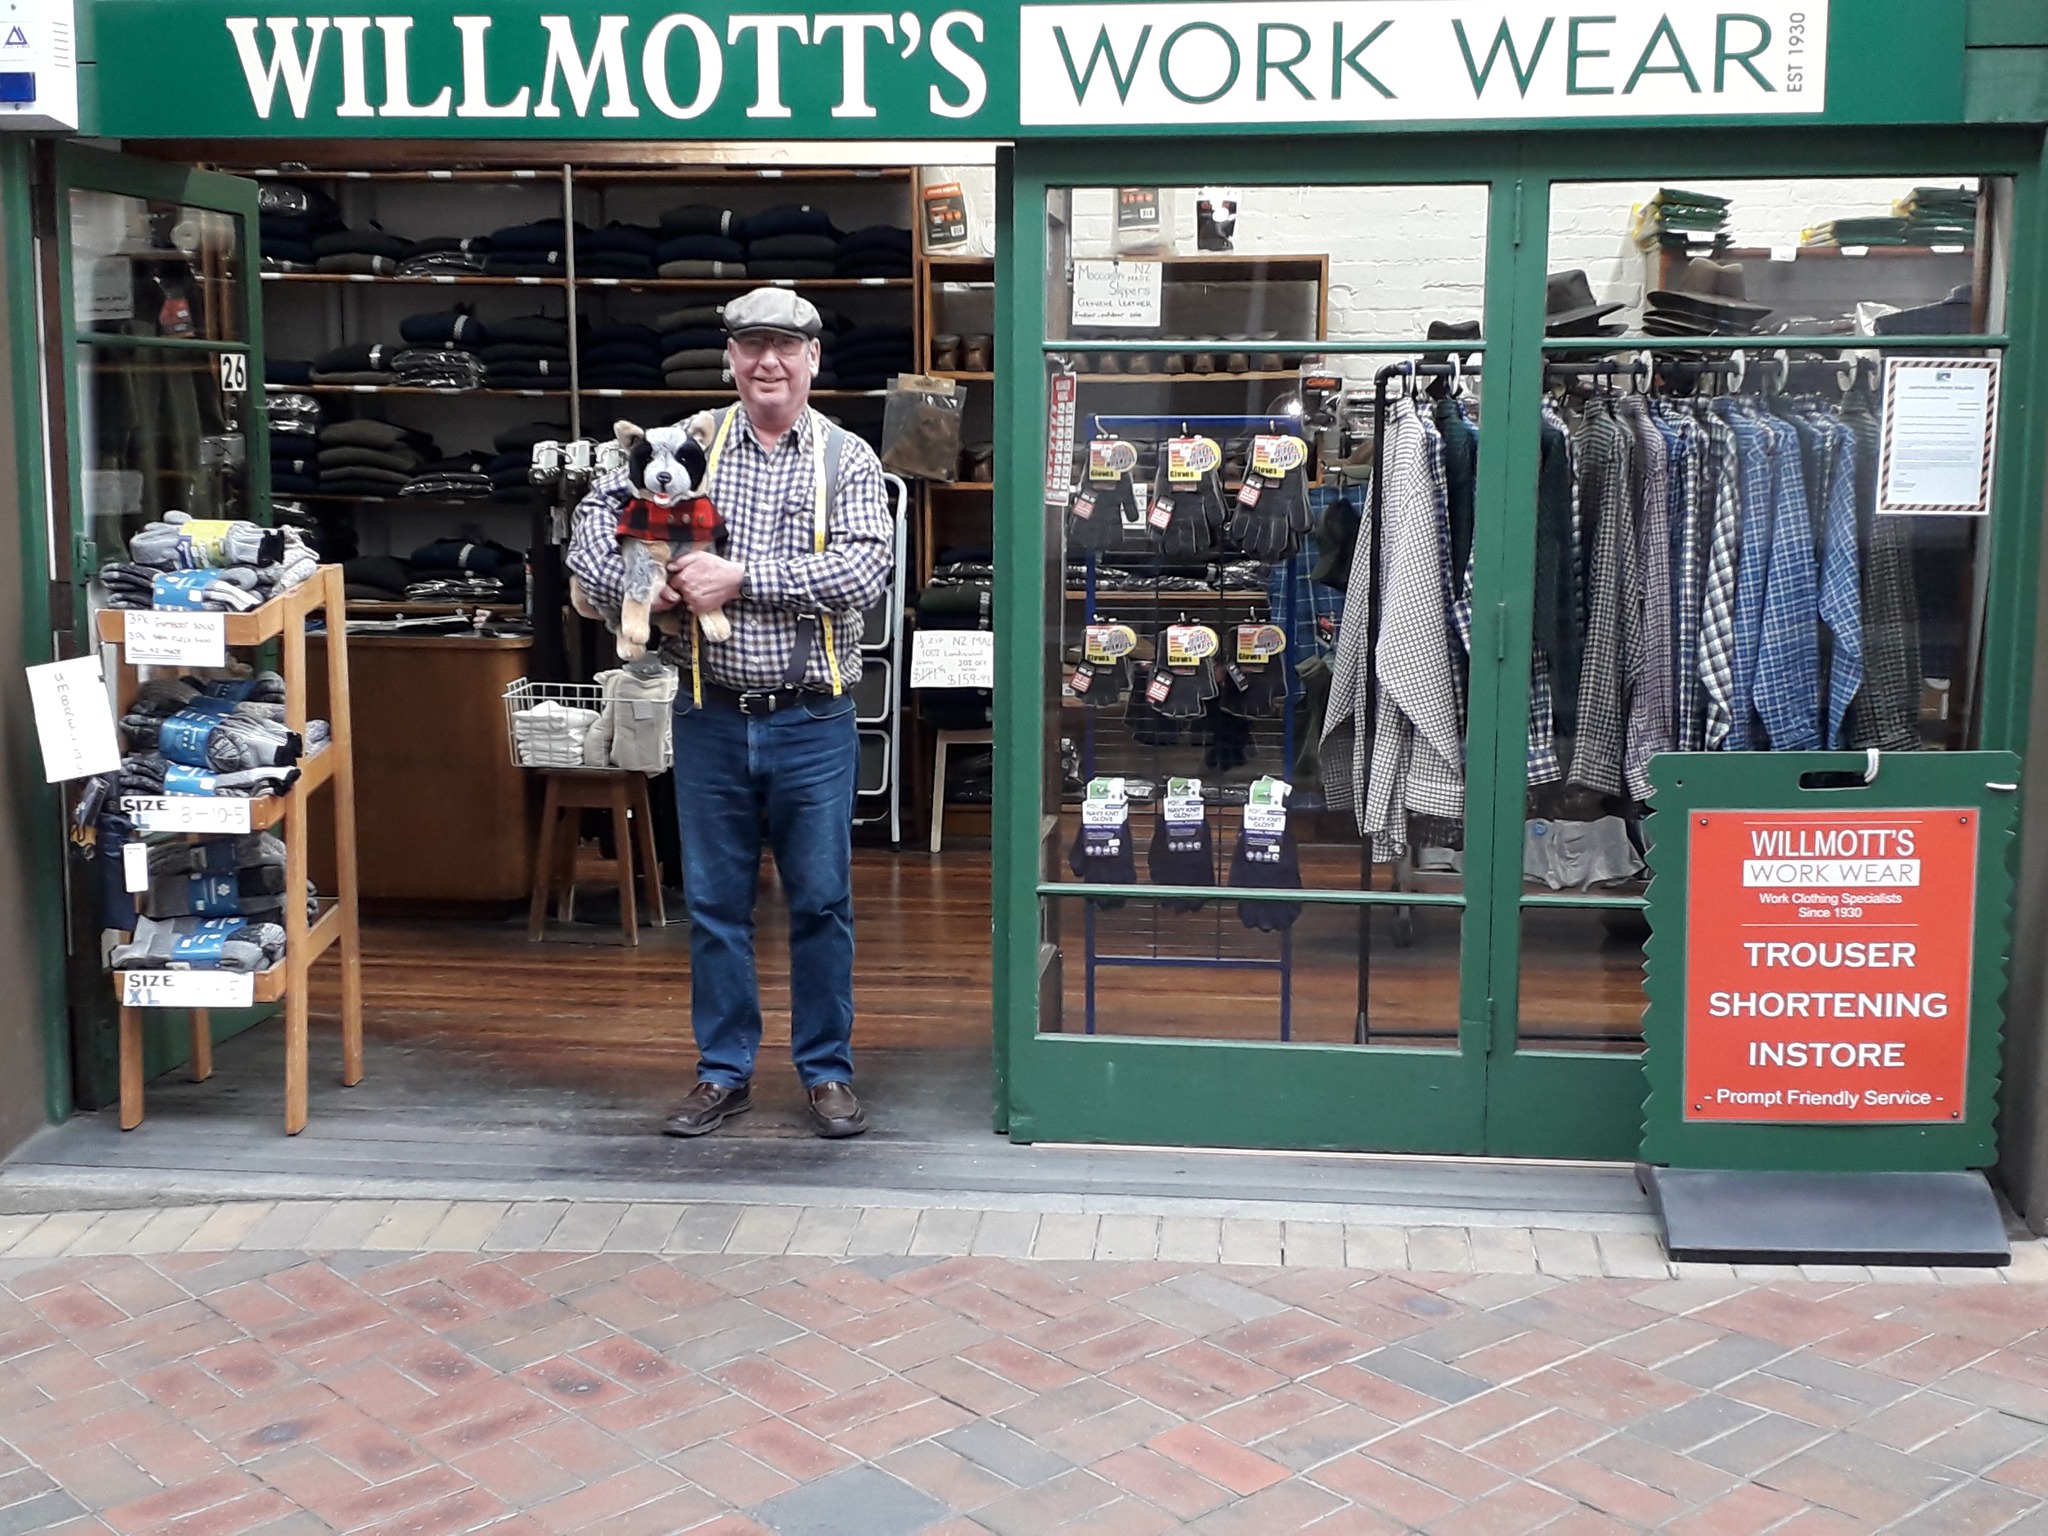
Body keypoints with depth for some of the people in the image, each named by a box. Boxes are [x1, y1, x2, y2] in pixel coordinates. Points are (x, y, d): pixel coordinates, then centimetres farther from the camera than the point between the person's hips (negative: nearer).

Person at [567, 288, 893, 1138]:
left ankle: (827, 1070, 21)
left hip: (812, 723, -1)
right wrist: (631, 584, -15)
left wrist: (741, 579, -21)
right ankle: (724, 1070, 23)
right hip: (711, 718, 2)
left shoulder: (847, 459, -1)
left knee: (821, 901, 7)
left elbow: (866, 566, -15)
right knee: (715, 902, 10)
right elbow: (598, 510, 5)